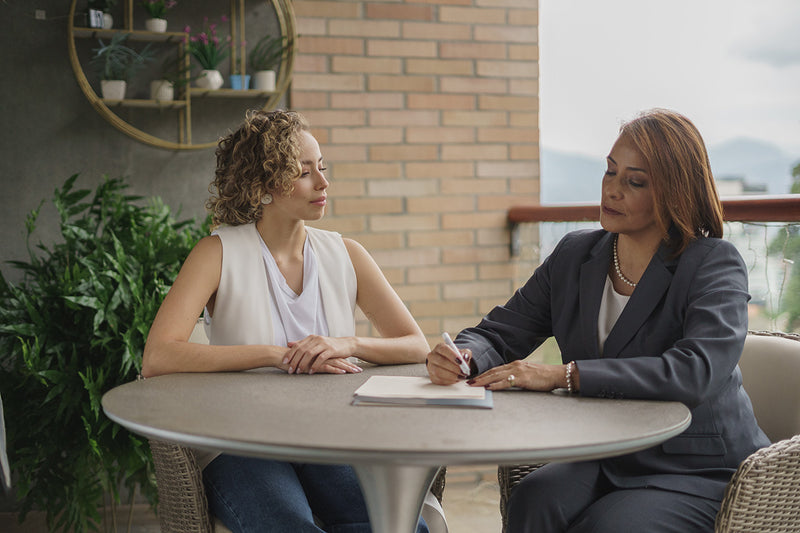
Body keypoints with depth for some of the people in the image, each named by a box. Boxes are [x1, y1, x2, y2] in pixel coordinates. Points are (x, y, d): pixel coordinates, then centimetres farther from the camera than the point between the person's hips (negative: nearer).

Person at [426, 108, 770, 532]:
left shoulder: (715, 264, -10)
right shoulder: (574, 255, 7)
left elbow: (698, 372, -28)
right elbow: (499, 334, 7)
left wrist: (564, 374, -32)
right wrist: (463, 356, -19)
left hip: (703, 471, -4)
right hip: (604, 461, 4)